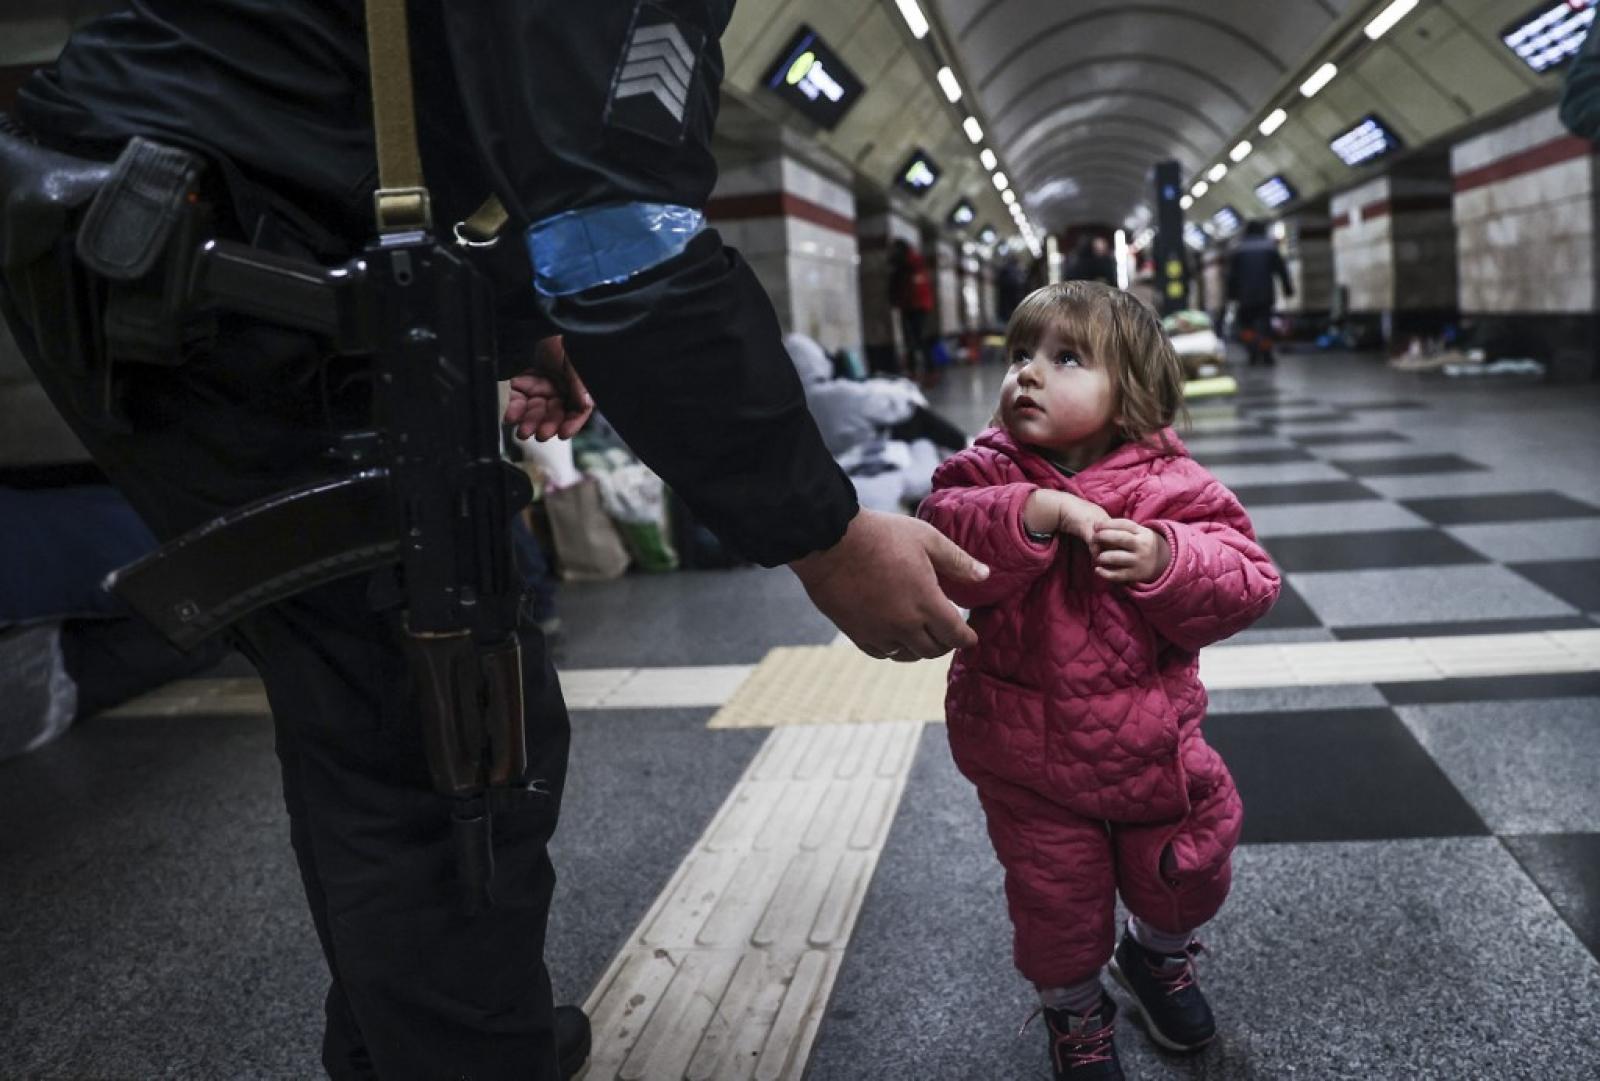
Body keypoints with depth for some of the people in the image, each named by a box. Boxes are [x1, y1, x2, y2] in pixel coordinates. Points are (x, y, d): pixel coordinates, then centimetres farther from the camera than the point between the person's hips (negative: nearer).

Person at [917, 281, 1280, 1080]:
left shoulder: (1171, 486, -10)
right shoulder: (986, 474, -9)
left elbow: (1247, 585, -15)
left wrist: (1166, 561, -32)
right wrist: (1034, 513, -37)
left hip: (1150, 746, 1)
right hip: (1029, 762, 0)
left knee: (1183, 881, 20)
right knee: (1056, 906, 14)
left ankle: (1157, 955, 55)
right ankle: (1074, 1011, 45)